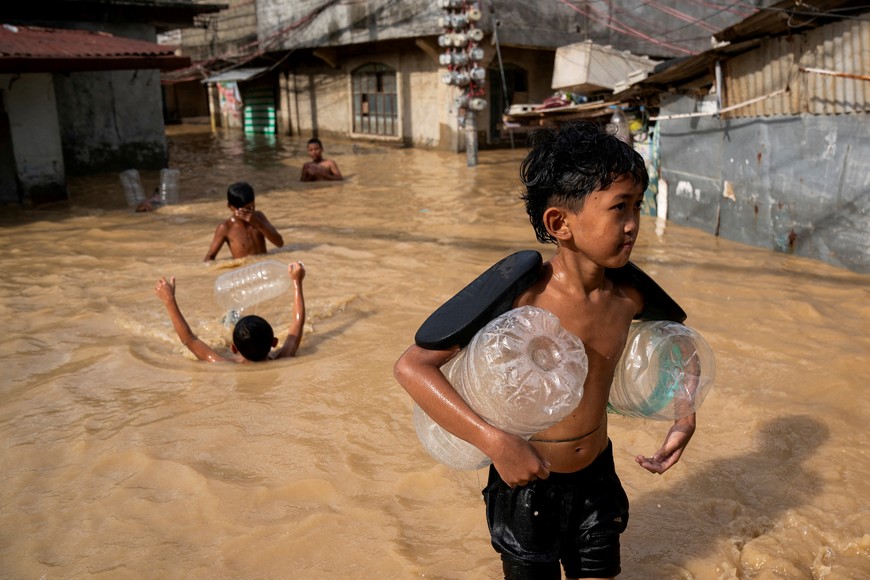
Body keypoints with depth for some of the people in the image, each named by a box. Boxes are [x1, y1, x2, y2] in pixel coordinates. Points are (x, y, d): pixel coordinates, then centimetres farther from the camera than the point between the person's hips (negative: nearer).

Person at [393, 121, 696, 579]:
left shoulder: (627, 298, -11)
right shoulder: (521, 299, -27)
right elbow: (411, 366, -30)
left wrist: (684, 418, -1)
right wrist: (495, 441, -36)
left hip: (596, 479, 4)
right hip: (527, 480, -4)